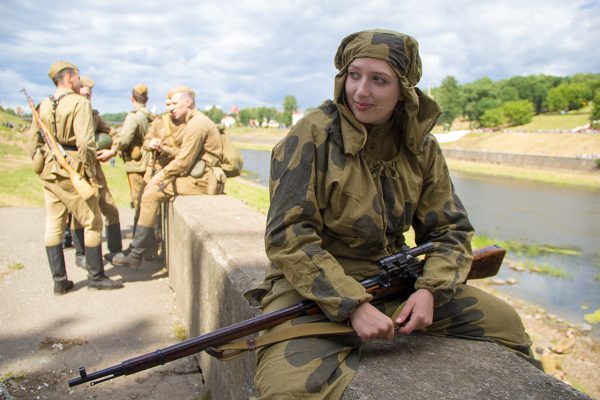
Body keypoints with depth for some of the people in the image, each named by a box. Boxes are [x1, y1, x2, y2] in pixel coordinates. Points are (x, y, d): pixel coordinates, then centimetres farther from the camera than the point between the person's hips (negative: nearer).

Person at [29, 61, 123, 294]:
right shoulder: (80, 102, -9)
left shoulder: (43, 105, 12)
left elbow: (34, 141, 14)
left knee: (54, 226, 9)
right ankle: (96, 277, 10)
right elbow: (85, 143, -20)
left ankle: (59, 281, 16)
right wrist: (90, 172, -13)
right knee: (92, 223, 4)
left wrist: (42, 167, 20)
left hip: (49, 172, 7)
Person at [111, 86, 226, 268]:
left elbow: (184, 161, -17)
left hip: (202, 180, -10)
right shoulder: (188, 122, 20)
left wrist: (161, 176, -8)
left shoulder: (196, 124, -13)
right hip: (196, 175, 10)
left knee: (152, 193, -14)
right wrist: (164, 149, -2)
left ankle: (136, 253, -7)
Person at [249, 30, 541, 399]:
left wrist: (430, 289, -14)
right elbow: (289, 237, -18)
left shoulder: (422, 147, 2)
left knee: (503, 321, 6)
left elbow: (450, 231, 6)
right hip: (314, 284, -4)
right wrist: (353, 304, -25)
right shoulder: (313, 136, -14)